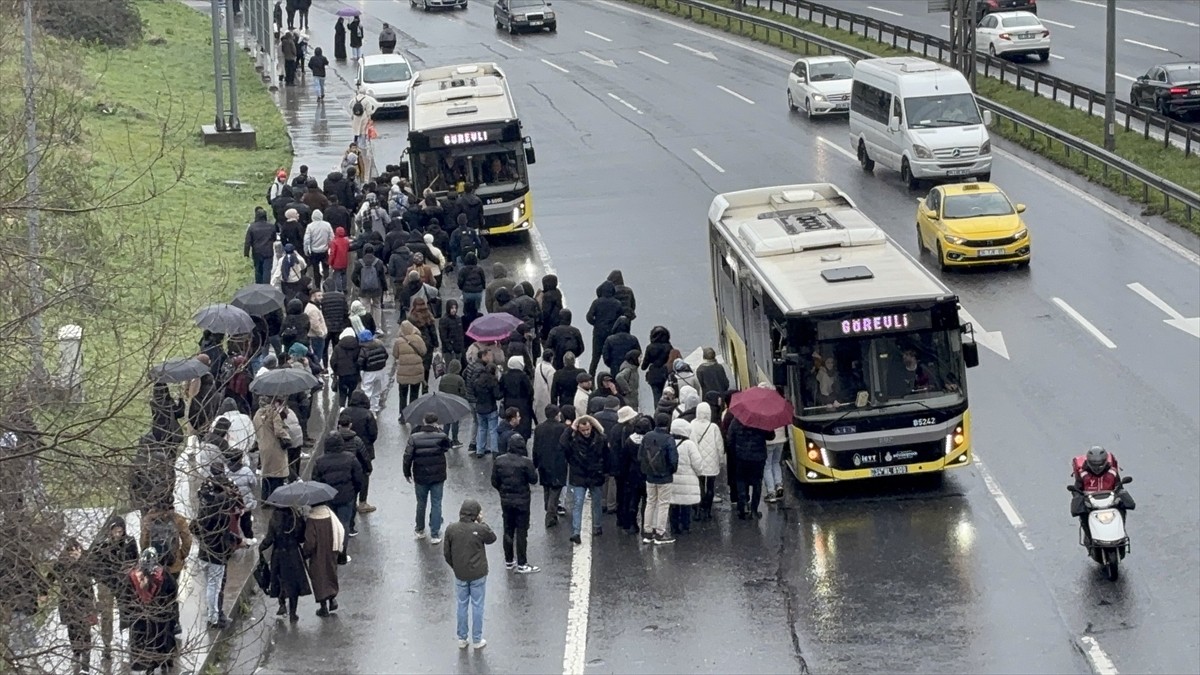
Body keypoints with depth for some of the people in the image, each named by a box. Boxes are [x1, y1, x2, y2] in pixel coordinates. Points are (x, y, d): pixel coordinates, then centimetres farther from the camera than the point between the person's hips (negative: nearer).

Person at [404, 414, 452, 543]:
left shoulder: (414, 437, -13)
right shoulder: (441, 436, -13)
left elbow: (407, 456, -11)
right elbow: (447, 448, 7)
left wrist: (407, 473, 4)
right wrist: (438, 430, 8)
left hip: (420, 477, 1)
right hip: (438, 477, -1)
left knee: (421, 503, 19)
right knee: (436, 504, 7)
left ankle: (419, 530, 33)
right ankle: (435, 535, 8)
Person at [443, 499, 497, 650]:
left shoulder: (451, 529, -8)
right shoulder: (480, 529, -17)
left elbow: (447, 553, 0)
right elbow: (492, 538, 4)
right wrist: (481, 523, 3)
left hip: (460, 575, 2)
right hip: (478, 575, -2)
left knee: (462, 605, 15)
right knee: (477, 606, 9)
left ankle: (462, 639, 22)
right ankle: (477, 640, 16)